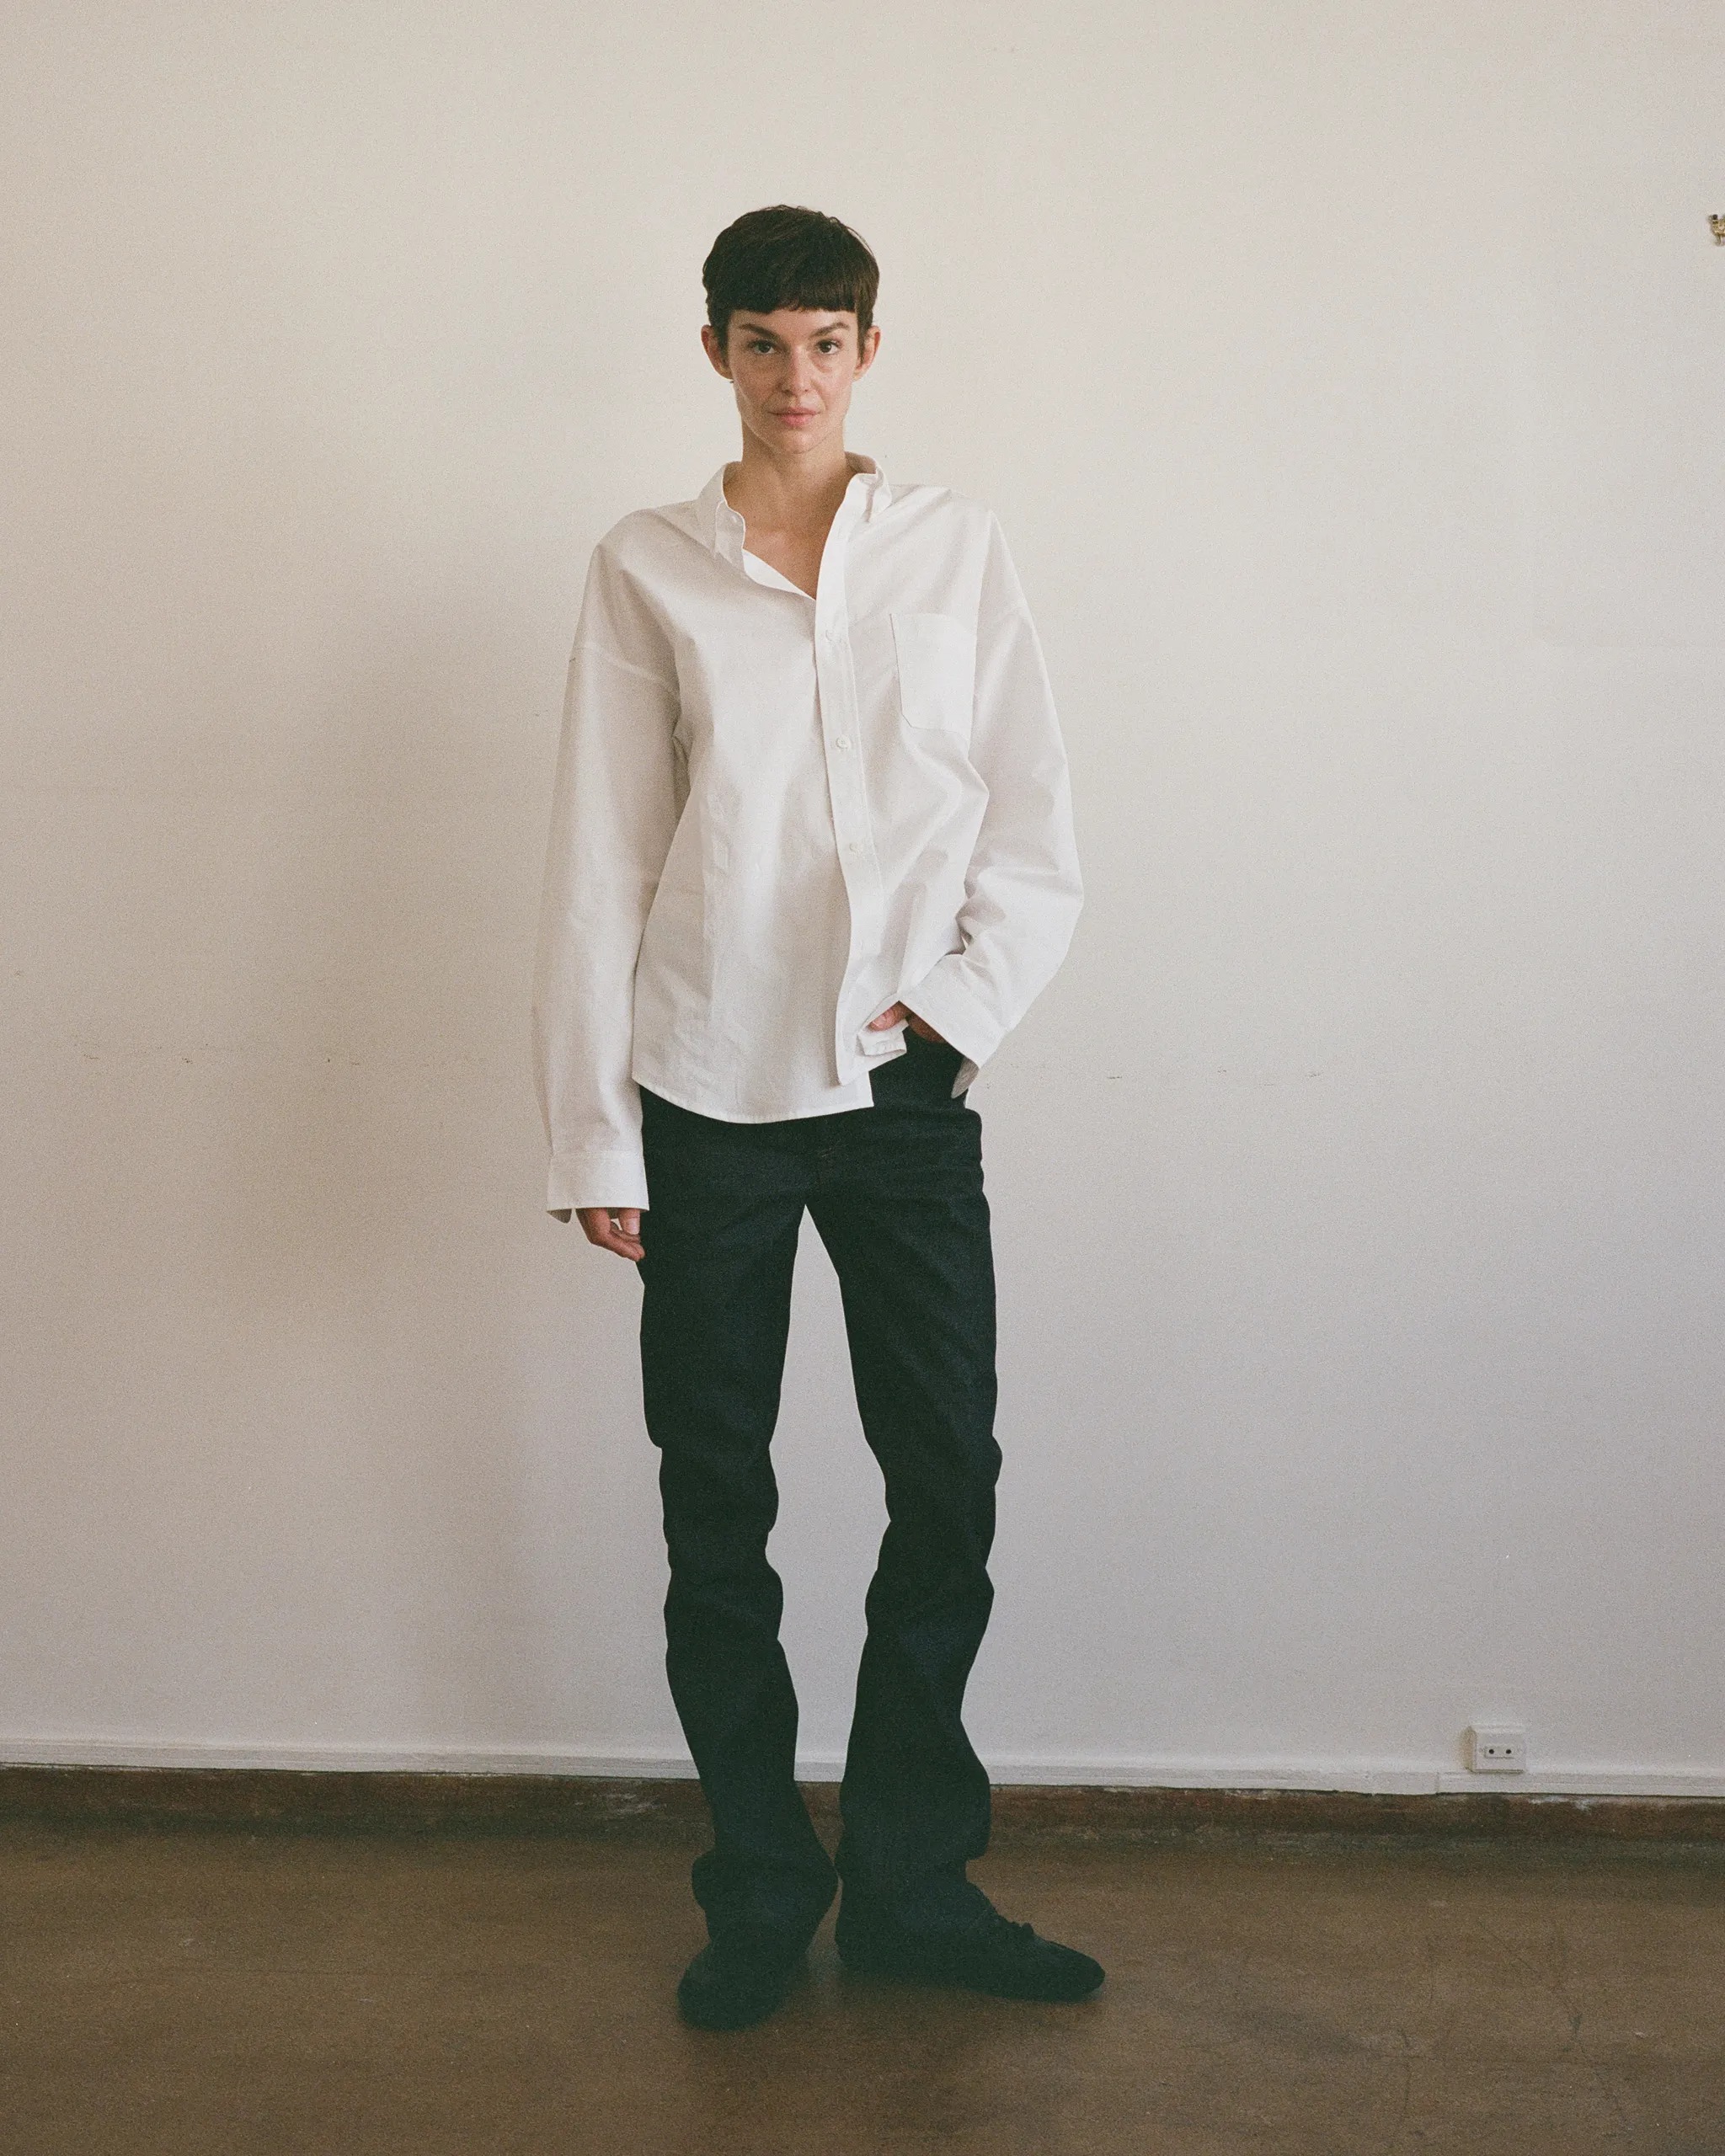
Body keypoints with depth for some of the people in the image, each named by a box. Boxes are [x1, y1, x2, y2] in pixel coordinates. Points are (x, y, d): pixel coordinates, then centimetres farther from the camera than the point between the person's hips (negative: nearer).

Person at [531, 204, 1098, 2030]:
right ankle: (759, 1894, 20)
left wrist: (958, 1005, -7)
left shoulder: (955, 549, 7)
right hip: (709, 1091, -1)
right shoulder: (644, 571, 4)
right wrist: (593, 1133, -2)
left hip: (904, 1084, 1)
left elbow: (1034, 827, 7)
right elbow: (598, 857, 2)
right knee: (717, 1509, 5)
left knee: (951, 1485, 2)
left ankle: (911, 1880, 18)